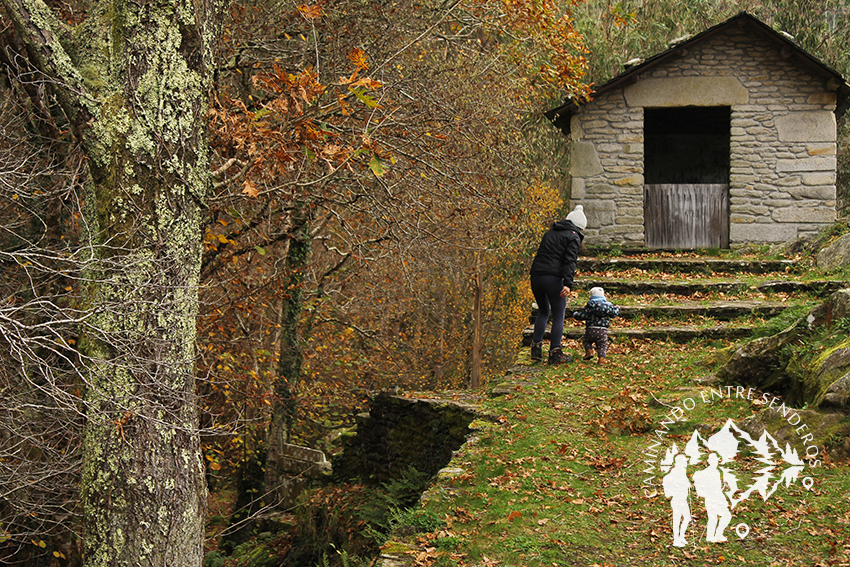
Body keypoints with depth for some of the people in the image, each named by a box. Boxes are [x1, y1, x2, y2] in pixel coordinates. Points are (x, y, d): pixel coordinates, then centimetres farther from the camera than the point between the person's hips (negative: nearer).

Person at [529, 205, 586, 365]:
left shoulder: (550, 232, 19)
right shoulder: (573, 237, -1)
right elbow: (570, 261, -13)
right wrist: (568, 284, -21)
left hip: (536, 277, 7)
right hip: (553, 278, -6)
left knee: (543, 311, 22)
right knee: (558, 315, 5)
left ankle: (536, 348, 18)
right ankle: (555, 353, 5)